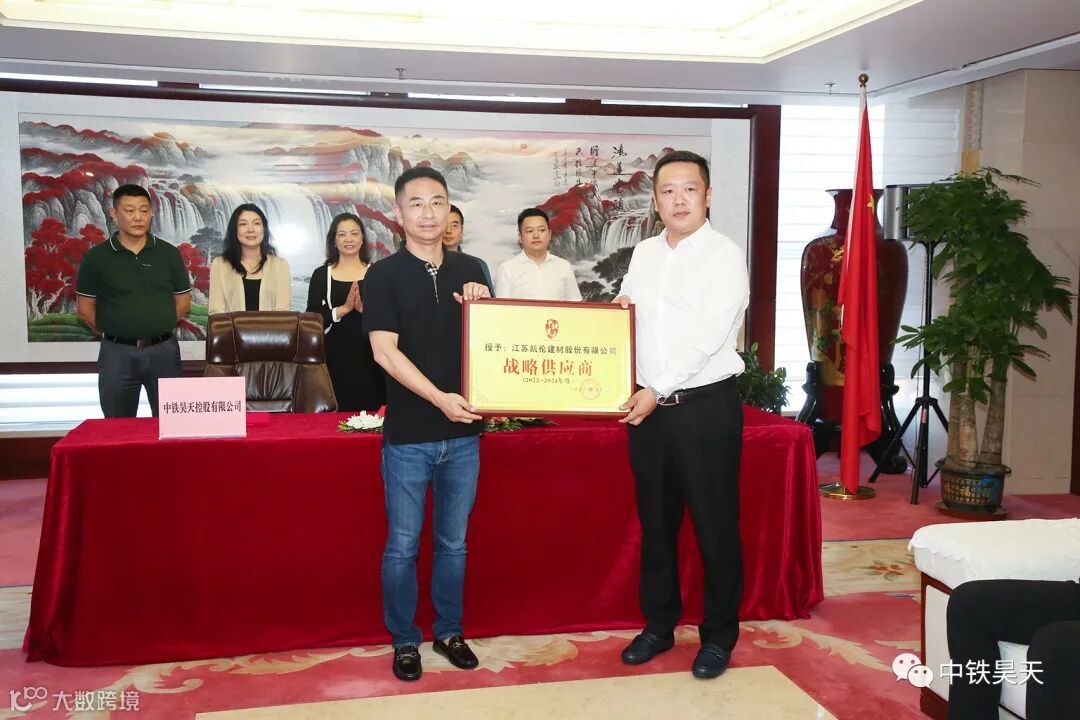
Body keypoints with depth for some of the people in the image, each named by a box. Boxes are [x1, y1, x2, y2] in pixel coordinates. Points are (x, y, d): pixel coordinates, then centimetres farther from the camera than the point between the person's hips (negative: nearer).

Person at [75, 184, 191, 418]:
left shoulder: (169, 253, 4)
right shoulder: (96, 257, 0)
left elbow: (183, 302, 8)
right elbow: (85, 308, 5)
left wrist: (158, 328, 1)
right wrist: (112, 332, 0)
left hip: (163, 350, 1)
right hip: (117, 352, -1)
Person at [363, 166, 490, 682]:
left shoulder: (470, 271, 8)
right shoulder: (384, 275, -4)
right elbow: (384, 350, -12)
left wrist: (482, 306, -6)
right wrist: (439, 397, -21)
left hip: (463, 433, 3)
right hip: (408, 435, -3)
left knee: (454, 542, 14)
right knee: (403, 545, 7)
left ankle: (449, 631, 30)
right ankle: (404, 640, 23)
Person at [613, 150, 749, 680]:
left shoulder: (725, 256, -9)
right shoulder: (643, 253, 10)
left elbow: (708, 337, -17)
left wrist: (659, 390, -19)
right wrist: (615, 310, -2)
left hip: (706, 406, -5)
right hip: (648, 405, 6)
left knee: (715, 526, 5)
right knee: (655, 522, 14)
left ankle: (719, 635, 21)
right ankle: (658, 625, 30)